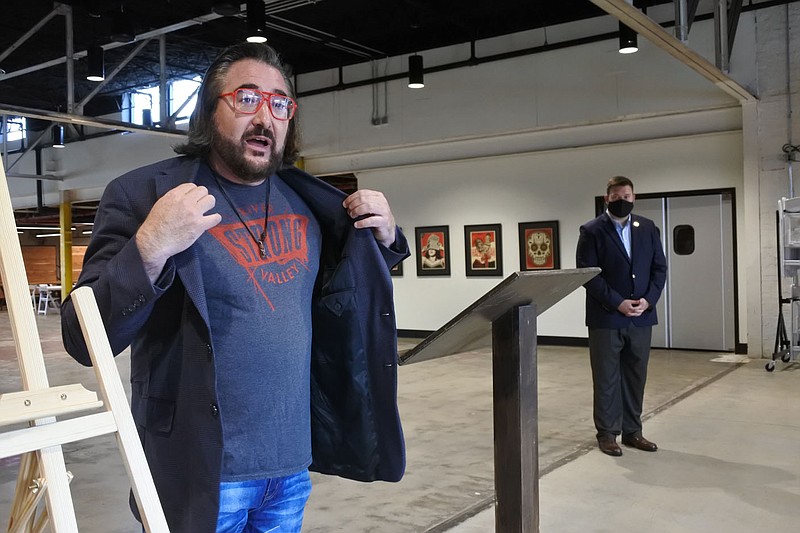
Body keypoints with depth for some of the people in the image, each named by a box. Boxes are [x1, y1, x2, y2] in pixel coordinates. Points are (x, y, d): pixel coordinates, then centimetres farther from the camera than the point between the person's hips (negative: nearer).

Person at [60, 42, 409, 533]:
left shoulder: (308, 199, 4)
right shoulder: (144, 194, -11)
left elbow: (341, 296, 17)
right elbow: (84, 340, -14)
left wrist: (382, 238, -2)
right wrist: (149, 250, -30)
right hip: (202, 472, -5)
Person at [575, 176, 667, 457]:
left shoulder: (648, 228, 9)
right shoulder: (591, 231, -4)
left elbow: (659, 267, 8)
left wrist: (648, 300, -8)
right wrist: (618, 303, -16)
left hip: (641, 317, 4)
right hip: (606, 317, -4)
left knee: (636, 377, 11)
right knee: (606, 379, 4)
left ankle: (632, 431, 22)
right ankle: (607, 433, 13)